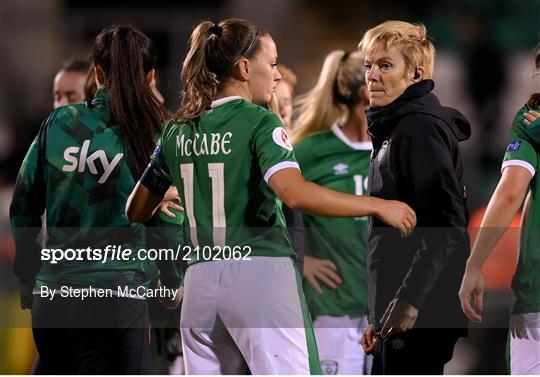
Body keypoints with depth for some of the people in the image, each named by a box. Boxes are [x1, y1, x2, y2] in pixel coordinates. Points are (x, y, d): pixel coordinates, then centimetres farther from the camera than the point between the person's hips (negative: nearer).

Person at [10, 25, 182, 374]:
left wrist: (29, 279, 22)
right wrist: (174, 284, 16)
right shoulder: (153, 135, -4)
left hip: (49, 296, 4)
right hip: (115, 296, -4)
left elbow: (23, 210, 9)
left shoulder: (58, 123, 5)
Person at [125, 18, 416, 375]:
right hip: (259, 274, -6)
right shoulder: (258, 122, -7)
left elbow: (136, 211, 18)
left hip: (200, 282, 6)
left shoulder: (176, 132, 12)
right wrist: (377, 206, -16)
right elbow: (294, 192, -22)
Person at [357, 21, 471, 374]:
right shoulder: (394, 130, 20)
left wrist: (409, 299, -25)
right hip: (396, 318, 11)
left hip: (418, 317, -11)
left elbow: (448, 225, -21)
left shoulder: (421, 128, -12)